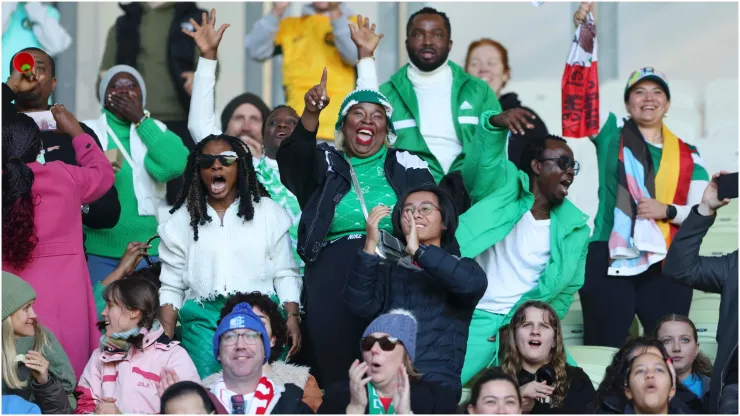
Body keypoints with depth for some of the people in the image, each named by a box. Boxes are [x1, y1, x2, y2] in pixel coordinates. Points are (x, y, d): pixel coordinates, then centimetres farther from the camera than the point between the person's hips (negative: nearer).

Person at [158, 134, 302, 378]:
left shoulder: (267, 212, 10)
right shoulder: (183, 219, 13)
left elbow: (285, 274, 8)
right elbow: (171, 286, 11)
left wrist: (292, 318, -5)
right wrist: (166, 339, 0)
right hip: (204, 321, 1)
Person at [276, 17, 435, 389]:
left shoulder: (408, 166, 20)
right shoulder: (324, 164, 18)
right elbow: (291, 154, -3)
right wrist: (311, 113, -20)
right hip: (333, 272, 0)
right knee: (337, 372, -10)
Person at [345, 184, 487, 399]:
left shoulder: (460, 267, 12)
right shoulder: (388, 272, 19)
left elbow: (474, 284, -12)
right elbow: (360, 306, 0)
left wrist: (418, 250, -16)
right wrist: (371, 244, -9)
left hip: (435, 383, -2)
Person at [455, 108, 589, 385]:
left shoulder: (575, 229, 11)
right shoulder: (504, 188, 2)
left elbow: (566, 290, 15)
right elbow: (484, 158, -19)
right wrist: (497, 123, -41)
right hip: (474, 319, -4)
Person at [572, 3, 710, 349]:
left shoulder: (688, 155, 13)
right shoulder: (611, 135, 9)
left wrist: (667, 210, -11)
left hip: (667, 264, 2)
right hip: (610, 258, -2)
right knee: (603, 350, -4)